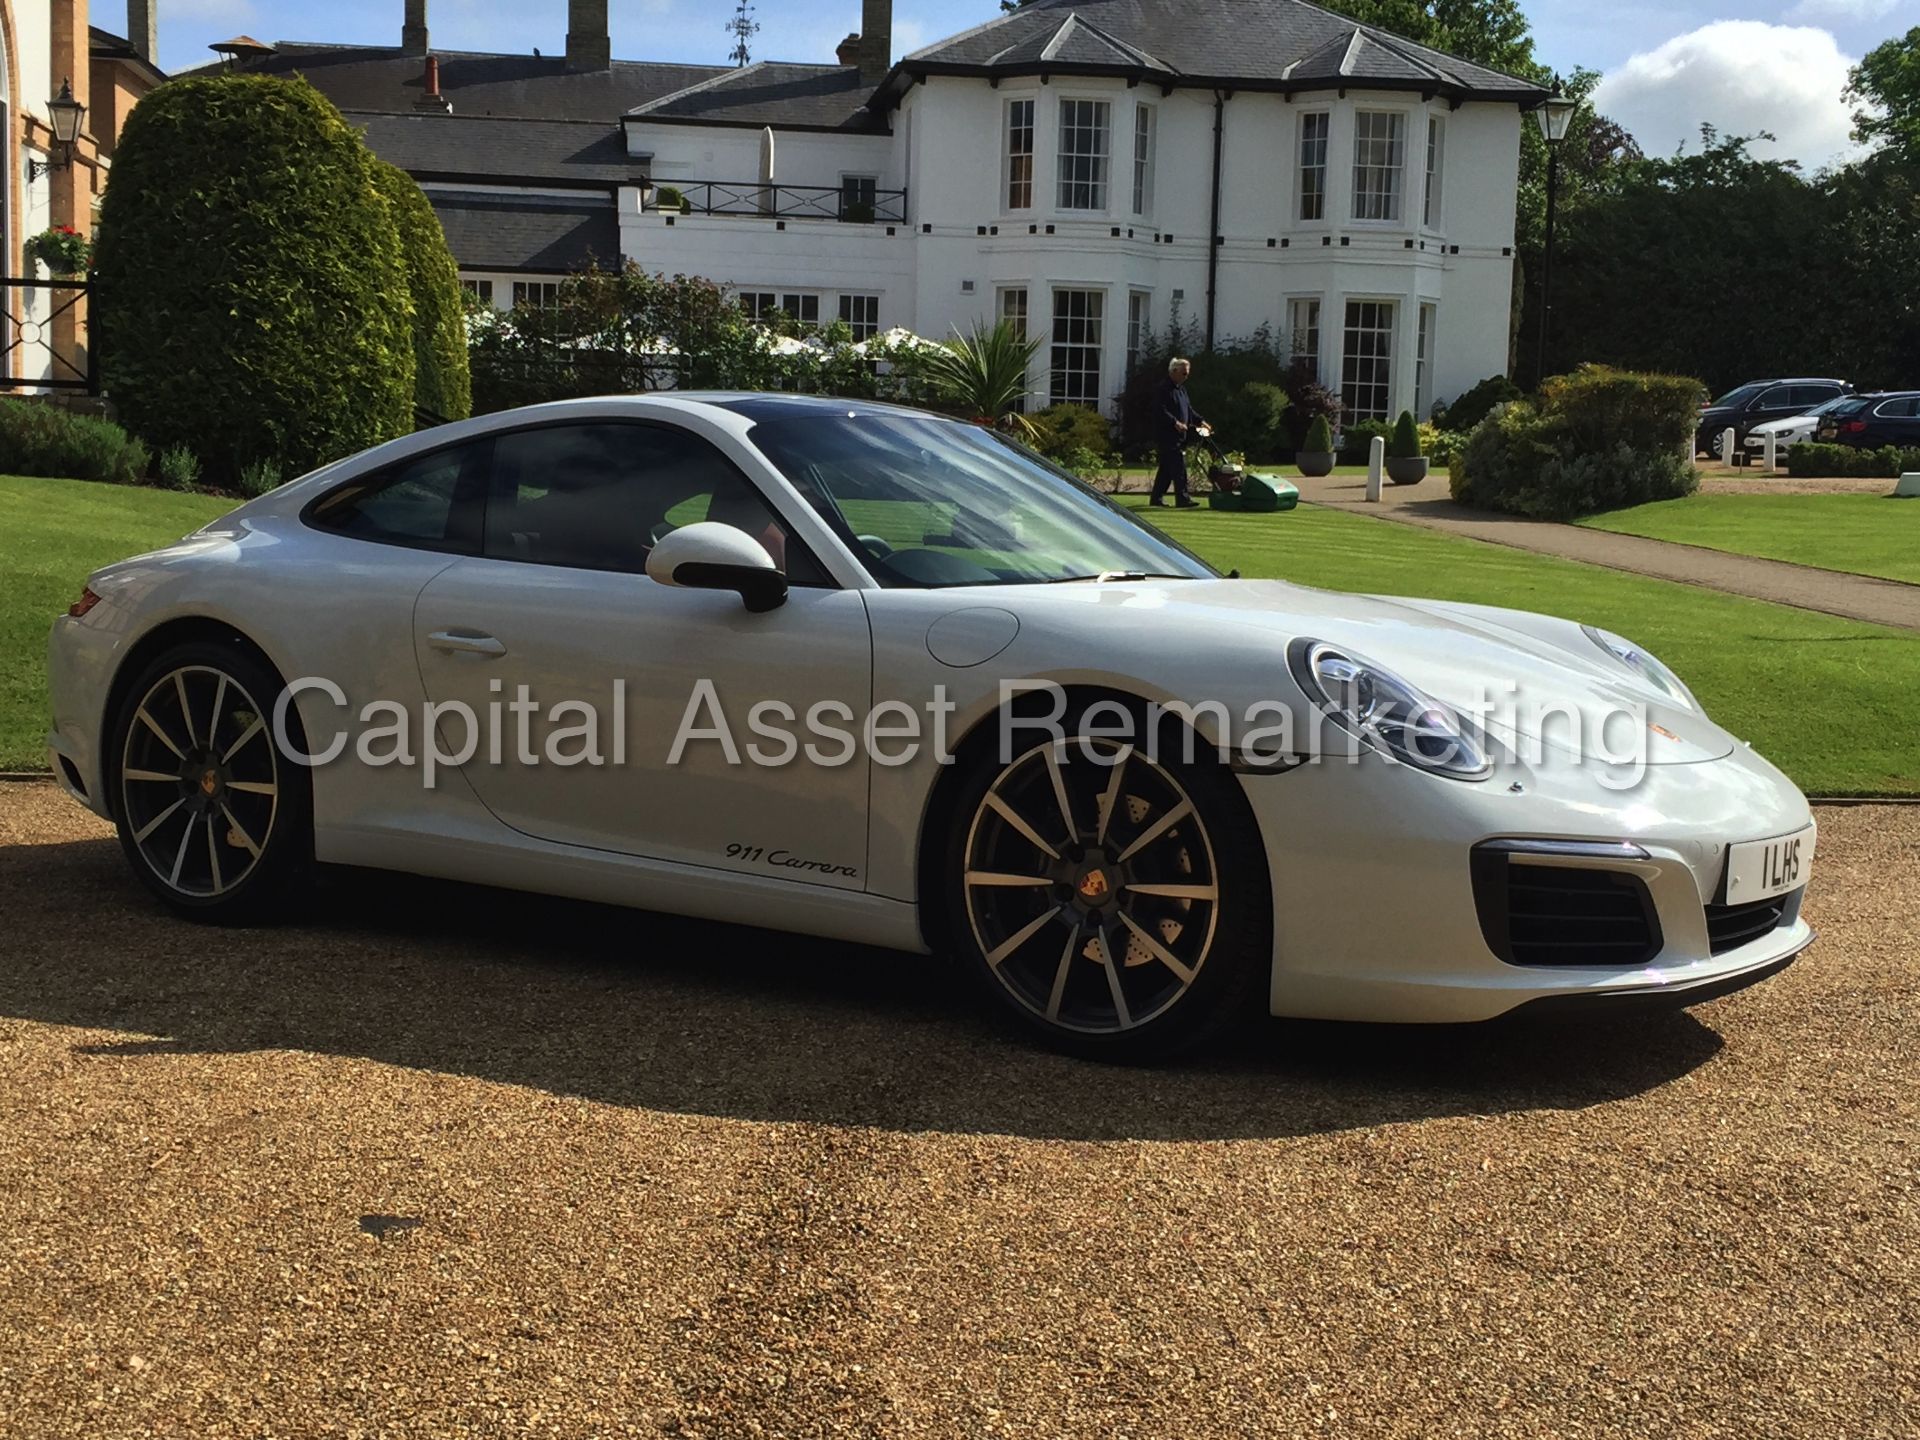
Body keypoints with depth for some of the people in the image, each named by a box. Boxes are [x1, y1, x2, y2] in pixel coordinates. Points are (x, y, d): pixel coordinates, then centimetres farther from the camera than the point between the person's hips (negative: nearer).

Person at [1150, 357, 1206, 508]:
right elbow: (1161, 411, -20)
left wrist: (1200, 421, 13)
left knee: (1166, 468, 12)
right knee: (1178, 467, -13)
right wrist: (1175, 423, -29)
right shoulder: (1163, 389, -11)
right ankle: (1182, 498, -15)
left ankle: (1156, 498, 18)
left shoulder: (1181, 389, 20)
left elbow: (1189, 409, 25)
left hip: (1179, 436, 10)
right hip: (1167, 436, -10)